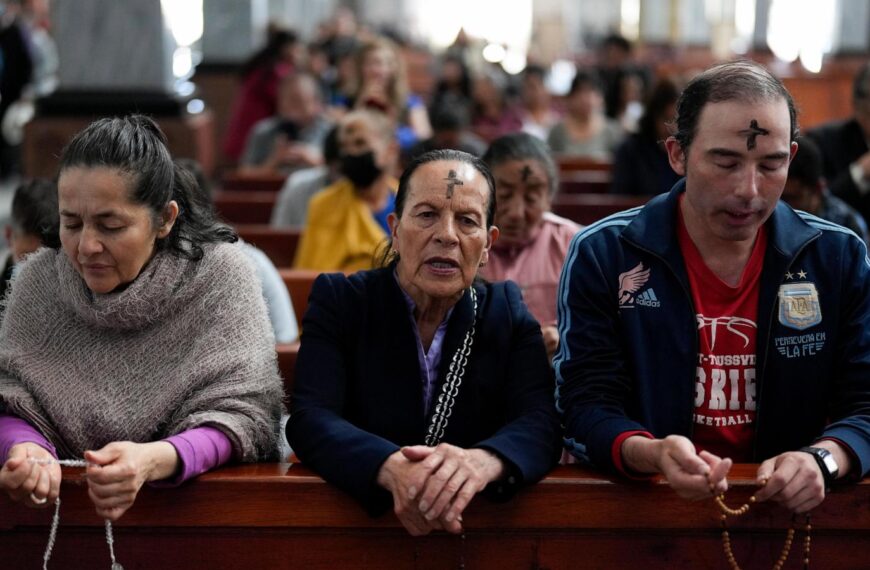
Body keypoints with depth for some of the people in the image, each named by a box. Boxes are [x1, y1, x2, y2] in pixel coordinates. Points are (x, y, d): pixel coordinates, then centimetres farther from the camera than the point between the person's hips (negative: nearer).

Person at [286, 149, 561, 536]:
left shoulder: (507, 311, 4)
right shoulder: (339, 300, 0)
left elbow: (540, 423, -9)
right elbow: (310, 418, -12)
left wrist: (483, 462, -31)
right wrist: (392, 469, -31)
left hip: (483, 531, 2)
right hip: (358, 517, -1)